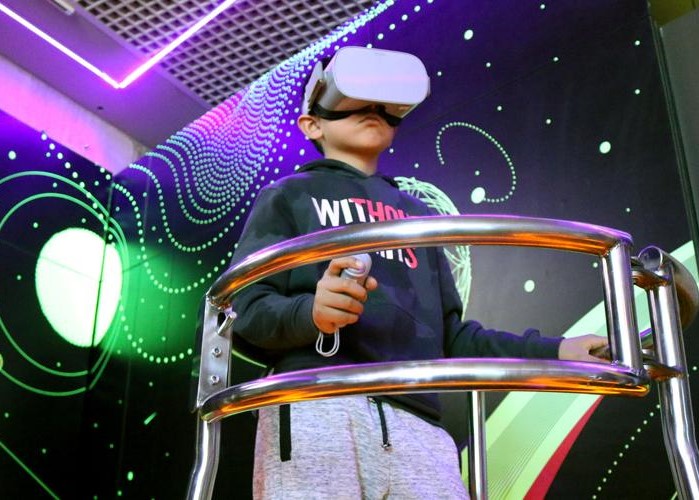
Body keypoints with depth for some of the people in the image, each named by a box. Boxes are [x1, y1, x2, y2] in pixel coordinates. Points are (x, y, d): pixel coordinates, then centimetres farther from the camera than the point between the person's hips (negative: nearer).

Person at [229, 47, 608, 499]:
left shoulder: (417, 214, 29)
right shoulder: (289, 196, 16)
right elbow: (245, 308, 4)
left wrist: (553, 352, 13)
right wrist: (309, 313, -18)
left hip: (415, 420, 4)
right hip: (313, 410, -3)